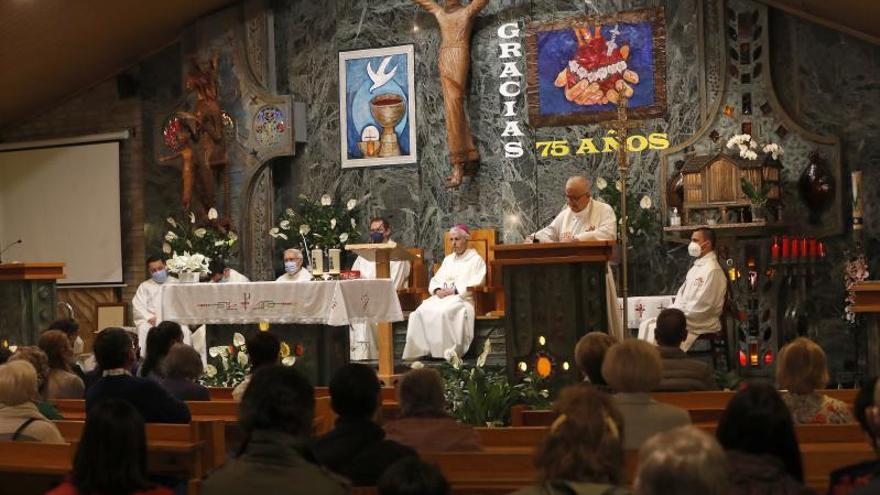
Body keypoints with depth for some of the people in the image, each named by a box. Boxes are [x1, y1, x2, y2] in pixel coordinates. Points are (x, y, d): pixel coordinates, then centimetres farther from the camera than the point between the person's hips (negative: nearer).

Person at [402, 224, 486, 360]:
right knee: (421, 311, -24)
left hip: (463, 298, -6)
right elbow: (435, 280, 21)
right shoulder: (448, 259, 28)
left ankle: (447, 352, -31)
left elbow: (475, 284, -6)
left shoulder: (476, 260, 8)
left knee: (442, 312, -36)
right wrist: (437, 290, -2)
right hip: (442, 297, 6)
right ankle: (419, 350, -26)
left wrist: (454, 290, -15)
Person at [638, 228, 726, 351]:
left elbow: (701, 307, -20)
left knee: (656, 329, -22)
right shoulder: (696, 267, 16)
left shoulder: (713, 270, -15)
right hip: (683, 316, 9)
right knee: (646, 325, -4)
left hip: (701, 324, -9)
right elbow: (682, 294, 19)